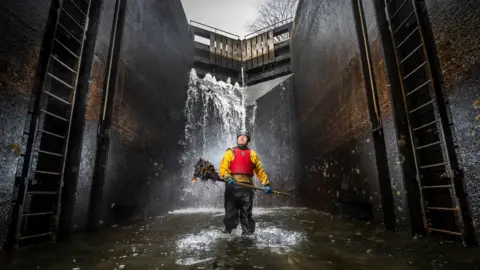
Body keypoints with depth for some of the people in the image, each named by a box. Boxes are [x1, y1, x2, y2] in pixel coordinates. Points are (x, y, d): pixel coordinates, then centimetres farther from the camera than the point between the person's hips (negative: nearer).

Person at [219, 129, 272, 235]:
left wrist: (266, 184, 6)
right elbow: (223, 168, 0)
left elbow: (260, 171, 15)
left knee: (246, 214, 7)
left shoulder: (252, 154, 15)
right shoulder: (230, 152, 10)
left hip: (247, 187, 1)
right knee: (230, 213, 3)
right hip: (232, 187, -1)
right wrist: (228, 177, -19)